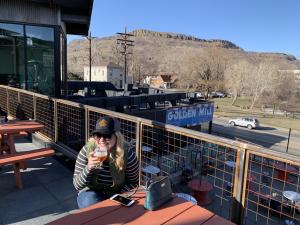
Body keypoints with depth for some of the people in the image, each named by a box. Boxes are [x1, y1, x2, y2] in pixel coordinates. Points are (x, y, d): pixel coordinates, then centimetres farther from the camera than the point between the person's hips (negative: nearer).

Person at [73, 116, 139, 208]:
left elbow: (133, 183, -5)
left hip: (116, 194, -1)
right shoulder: (87, 151, -17)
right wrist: (89, 168, -33)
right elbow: (77, 185, -15)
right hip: (93, 193, 1)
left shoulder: (127, 153, -19)